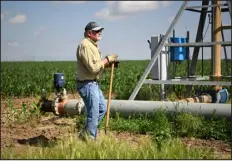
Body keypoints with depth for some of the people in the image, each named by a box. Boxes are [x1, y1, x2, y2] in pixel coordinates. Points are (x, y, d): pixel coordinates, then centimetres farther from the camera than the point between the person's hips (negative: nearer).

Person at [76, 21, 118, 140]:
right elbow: (93, 67, -25)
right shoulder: (85, 45, -19)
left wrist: (109, 63, 4)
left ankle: (85, 135, 27)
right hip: (87, 85, -11)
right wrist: (107, 59, -16)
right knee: (93, 114, -3)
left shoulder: (92, 45, 15)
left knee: (102, 108, 20)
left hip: (93, 84, 11)